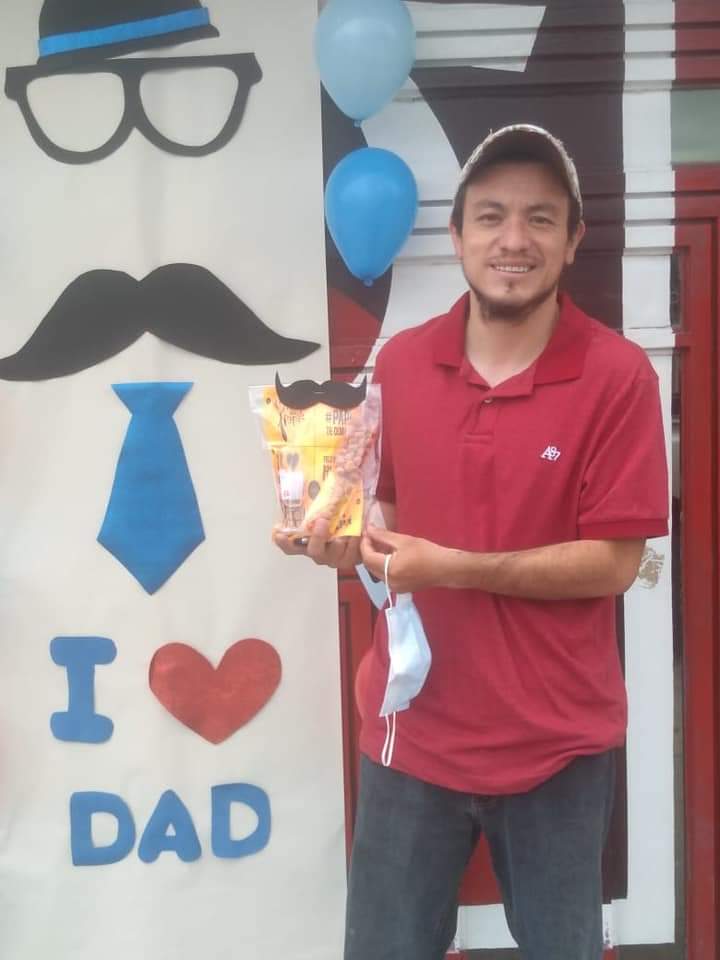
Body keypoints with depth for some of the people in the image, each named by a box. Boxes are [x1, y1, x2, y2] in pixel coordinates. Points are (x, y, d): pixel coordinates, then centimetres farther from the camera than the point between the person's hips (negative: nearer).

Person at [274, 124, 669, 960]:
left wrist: (450, 567, -21)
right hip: (411, 728, 3)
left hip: (554, 741, -2)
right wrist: (343, 537, -11)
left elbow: (613, 563, -13)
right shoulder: (399, 363, -1)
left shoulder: (618, 376, -12)